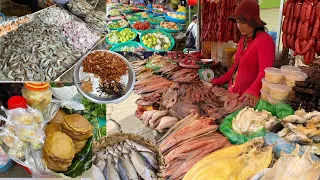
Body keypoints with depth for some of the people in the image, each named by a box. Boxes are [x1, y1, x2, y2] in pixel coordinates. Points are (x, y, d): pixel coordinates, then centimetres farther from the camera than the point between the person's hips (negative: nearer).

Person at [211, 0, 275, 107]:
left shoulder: (264, 40, -16)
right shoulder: (243, 39, 10)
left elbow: (265, 72, -26)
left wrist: (253, 91, -41)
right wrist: (218, 81, 16)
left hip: (248, 99, -8)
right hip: (234, 93, 8)